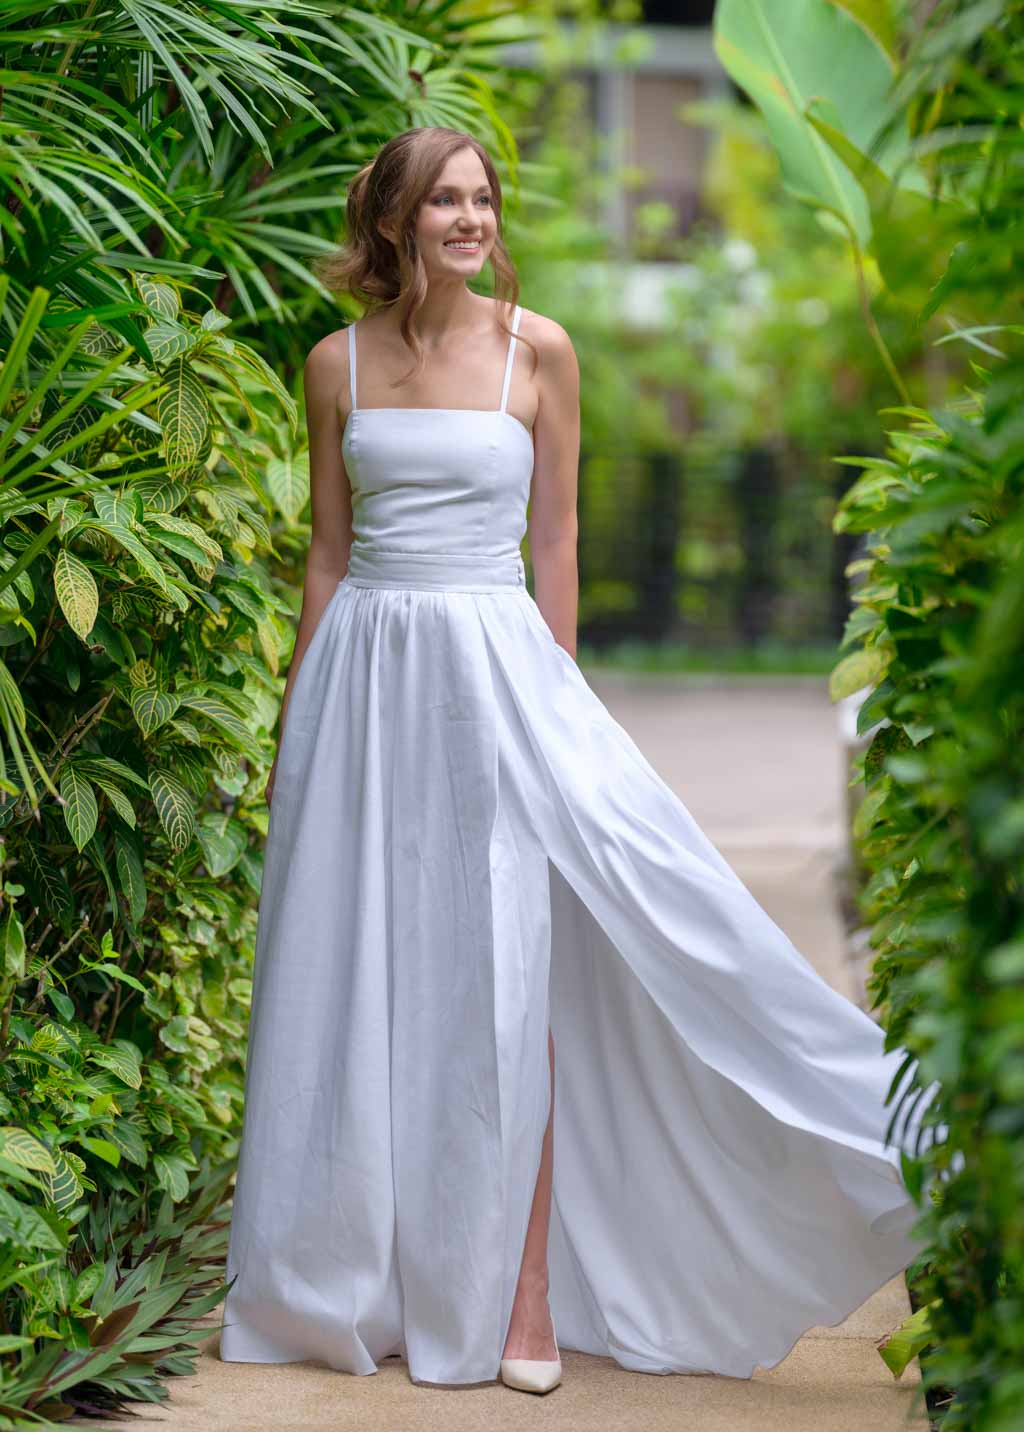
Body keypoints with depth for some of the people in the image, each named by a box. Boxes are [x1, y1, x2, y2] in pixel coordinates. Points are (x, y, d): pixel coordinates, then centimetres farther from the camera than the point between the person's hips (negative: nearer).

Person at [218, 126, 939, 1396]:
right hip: (366, 676, 2)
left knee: (501, 980, -4)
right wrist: (297, 724, 9)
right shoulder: (337, 363, 7)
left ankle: (524, 1290, 3)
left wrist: (557, 708, -1)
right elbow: (329, 549, 11)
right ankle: (366, 1279, 18)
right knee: (366, 978, 6)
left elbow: (554, 542, 3)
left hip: (492, 667, -2)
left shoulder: (536, 350, 1)